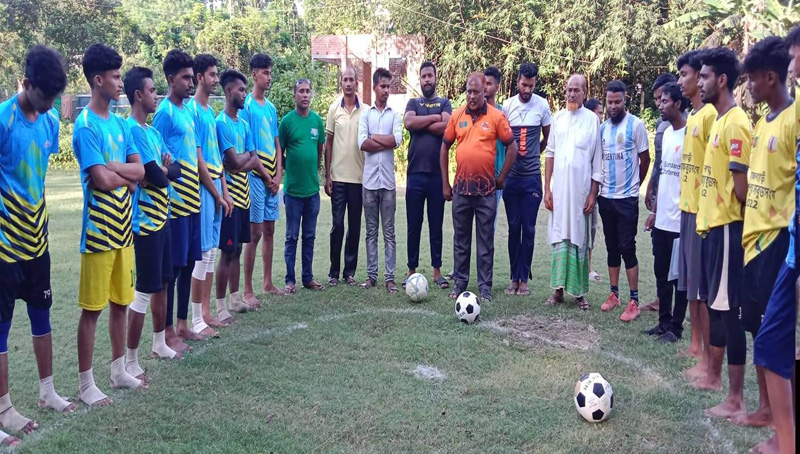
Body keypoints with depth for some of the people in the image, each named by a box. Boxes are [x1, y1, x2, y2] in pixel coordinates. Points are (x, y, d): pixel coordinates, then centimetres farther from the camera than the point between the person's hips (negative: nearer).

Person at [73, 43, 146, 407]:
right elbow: (102, 180, -20)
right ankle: (85, 383, 12)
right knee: (93, 307, 1)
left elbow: (140, 171, 5)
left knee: (121, 302, 15)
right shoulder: (86, 126, -13)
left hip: (123, 227, 8)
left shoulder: (119, 124, 11)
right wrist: (127, 177, -1)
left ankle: (118, 371, 29)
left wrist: (113, 167, -13)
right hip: (99, 230, -8)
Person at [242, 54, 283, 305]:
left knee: (269, 230, 12)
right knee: (255, 233, -6)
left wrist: (278, 175, 3)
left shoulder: (271, 107, 14)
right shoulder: (247, 105, -8)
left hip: (272, 178, 7)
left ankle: (267, 283, 22)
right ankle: (247, 291, 0)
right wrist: (265, 175, -10)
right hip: (256, 177, -7)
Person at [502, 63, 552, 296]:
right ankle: (514, 278, 14)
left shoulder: (542, 105, -1)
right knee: (513, 227, 6)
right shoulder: (507, 105, 1)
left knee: (528, 229, 2)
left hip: (532, 176, -1)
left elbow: (547, 138, 11)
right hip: (511, 175, 1)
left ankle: (524, 279, 9)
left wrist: (532, 154, 10)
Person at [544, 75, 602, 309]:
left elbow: (597, 160, -1)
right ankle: (558, 288, 11)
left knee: (580, 239, 3)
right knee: (558, 237, 4)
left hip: (582, 189, -2)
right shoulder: (558, 117, 9)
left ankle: (580, 292, 10)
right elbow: (550, 154, 10)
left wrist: (593, 193, -4)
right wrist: (547, 188, 4)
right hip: (559, 189, 3)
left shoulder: (592, 119, -1)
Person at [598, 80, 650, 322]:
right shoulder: (602, 127, 8)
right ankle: (614, 293, 21)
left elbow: (645, 159, -2)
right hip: (606, 197, 5)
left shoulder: (636, 125, -8)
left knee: (627, 248, -4)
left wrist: (634, 184, 7)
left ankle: (634, 301, 2)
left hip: (627, 198, -5)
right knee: (612, 247, 12)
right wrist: (599, 187, 11)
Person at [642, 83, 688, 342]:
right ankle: (664, 321, 26)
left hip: (680, 221, -8)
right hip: (661, 219, 8)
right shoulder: (666, 133, 12)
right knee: (661, 272, 14)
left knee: (678, 275, 4)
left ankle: (675, 327, 14)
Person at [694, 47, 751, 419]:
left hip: (726, 227, -10)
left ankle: (736, 400, 3)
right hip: (711, 224, 10)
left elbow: (741, 184, -20)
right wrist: (705, 215, 15)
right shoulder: (717, 121, 13)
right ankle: (713, 375, 34)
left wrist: (736, 221, -6)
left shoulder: (735, 124, -17)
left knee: (728, 308, -5)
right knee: (714, 303, 18)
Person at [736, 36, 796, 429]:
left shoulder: (793, 120, -12)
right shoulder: (761, 122, 14)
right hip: (753, 233, 9)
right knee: (755, 321, 12)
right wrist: (749, 222, 17)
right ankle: (765, 405, 24)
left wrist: (790, 234, -18)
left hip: (777, 236, -8)